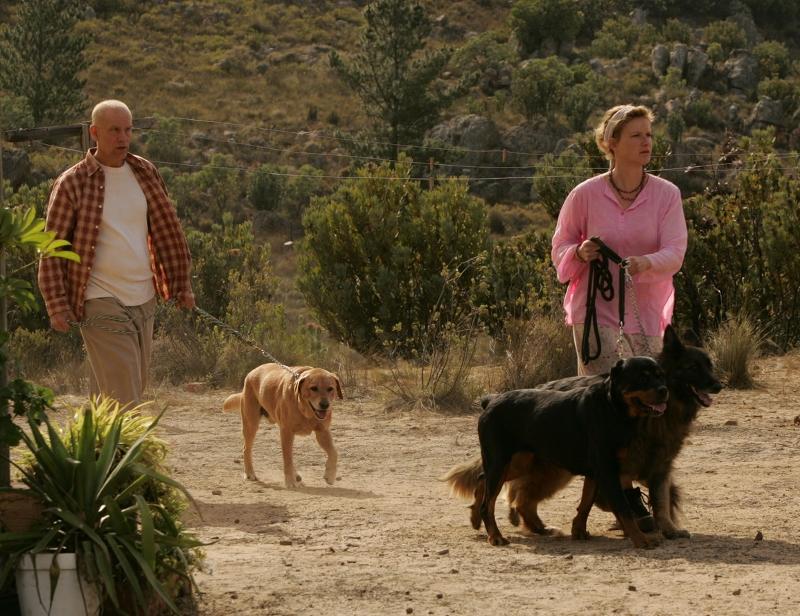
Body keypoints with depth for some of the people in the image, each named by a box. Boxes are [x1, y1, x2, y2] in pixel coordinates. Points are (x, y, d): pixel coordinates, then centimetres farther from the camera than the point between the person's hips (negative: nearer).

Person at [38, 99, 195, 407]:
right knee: (123, 398, -12)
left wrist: (182, 284, 12)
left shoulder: (145, 173, 8)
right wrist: (56, 306, -11)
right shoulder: (72, 184, -8)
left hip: (144, 301, 6)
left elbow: (168, 230, 15)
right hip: (102, 305, -6)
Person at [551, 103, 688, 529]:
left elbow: (674, 253, -13)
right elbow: (560, 250, 4)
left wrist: (645, 263, -35)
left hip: (646, 310, 2)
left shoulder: (666, 195, -4)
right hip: (595, 307, -2)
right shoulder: (585, 195, -7)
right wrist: (580, 254, -19)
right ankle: (624, 494, -3)